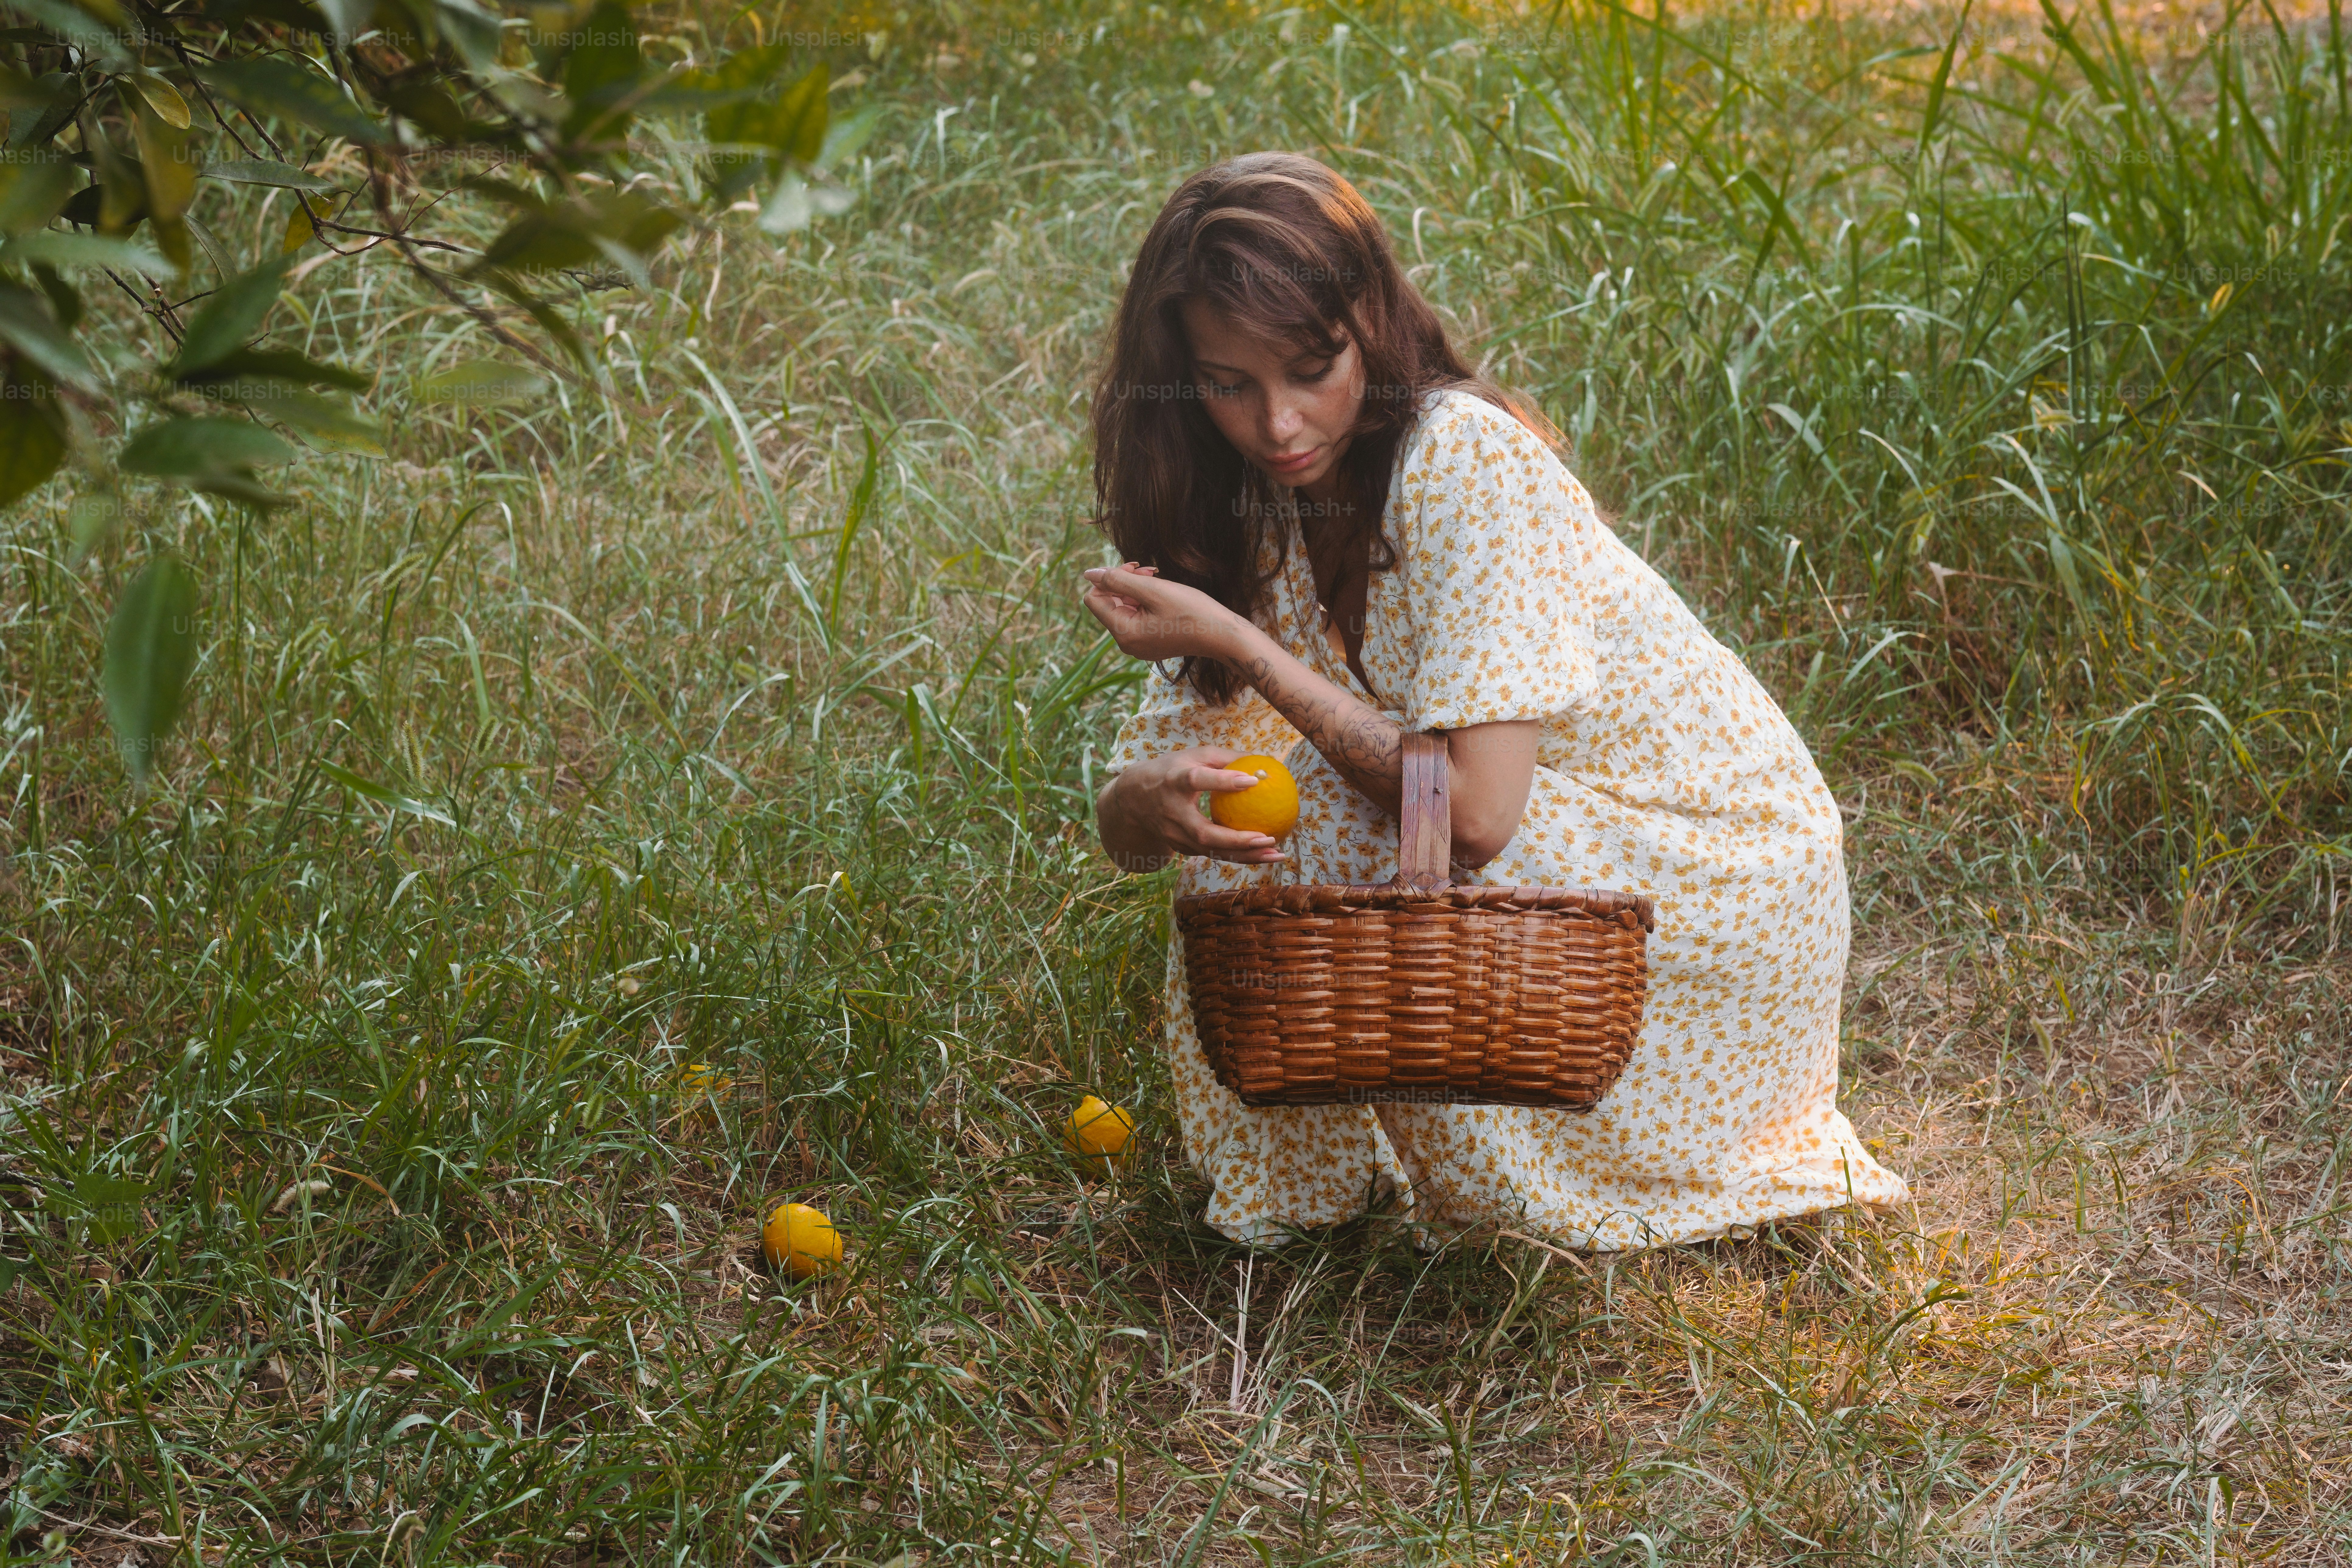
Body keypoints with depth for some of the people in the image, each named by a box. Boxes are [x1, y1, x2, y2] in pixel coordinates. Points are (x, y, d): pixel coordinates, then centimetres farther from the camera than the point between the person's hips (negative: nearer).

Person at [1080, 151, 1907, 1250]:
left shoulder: (1465, 456, -24)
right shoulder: (1256, 514, -2)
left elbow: (1474, 810, -31)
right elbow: (1128, 814, -2)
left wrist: (1236, 643, -26)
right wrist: (1152, 801, -27)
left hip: (1730, 879, -7)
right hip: (1563, 862, 7)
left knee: (1328, 826, -24)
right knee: (1236, 818, -12)